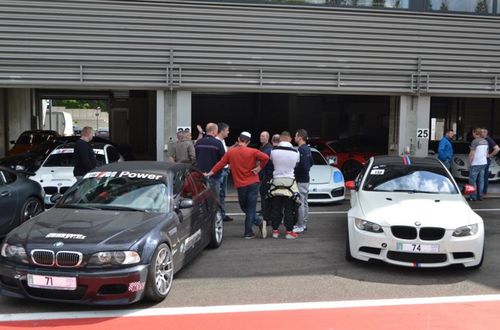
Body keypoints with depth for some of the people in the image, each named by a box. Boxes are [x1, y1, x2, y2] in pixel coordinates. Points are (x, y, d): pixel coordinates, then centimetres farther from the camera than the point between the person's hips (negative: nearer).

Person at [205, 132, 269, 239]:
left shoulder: (230, 152, 1)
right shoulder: (252, 152, -5)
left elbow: (220, 164, 3)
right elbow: (265, 157, -19)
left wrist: (210, 173, 12)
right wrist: (259, 167, -6)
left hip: (240, 185, 1)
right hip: (253, 183, -1)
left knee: (244, 207, 15)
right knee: (250, 208, 2)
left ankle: (259, 222, 2)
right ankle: (248, 232, 0)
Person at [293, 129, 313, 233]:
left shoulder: (301, 149, -18)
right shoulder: (308, 148, 13)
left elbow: (302, 165, -25)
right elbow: (311, 163, 21)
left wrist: (295, 171, -11)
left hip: (301, 180, -10)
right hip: (306, 179, 10)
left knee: (300, 203, -6)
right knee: (305, 202, 15)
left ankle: (300, 226, -3)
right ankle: (304, 224, 23)